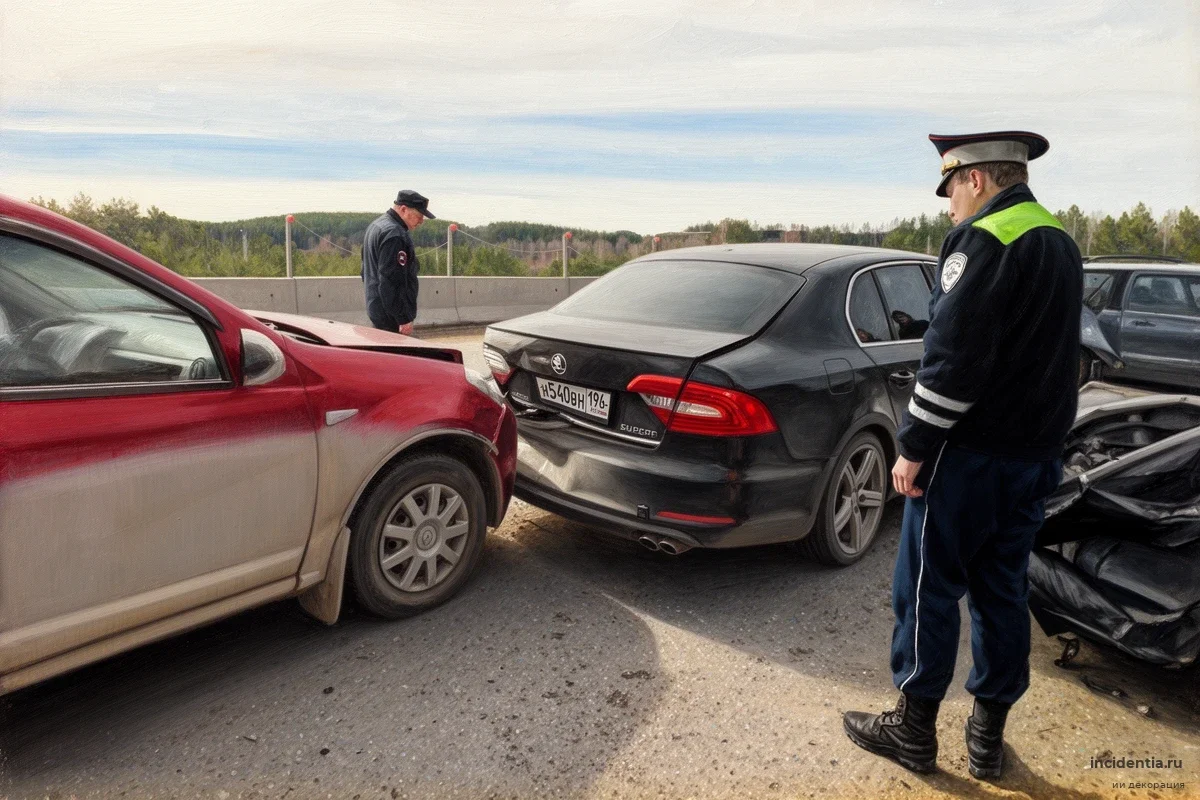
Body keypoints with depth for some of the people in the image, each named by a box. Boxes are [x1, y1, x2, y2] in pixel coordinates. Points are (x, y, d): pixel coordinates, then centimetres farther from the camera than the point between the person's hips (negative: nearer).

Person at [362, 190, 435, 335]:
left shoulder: (377, 225, 16)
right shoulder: (394, 235, -20)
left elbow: (367, 270, 24)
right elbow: (392, 281, -24)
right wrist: (404, 318, -22)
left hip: (376, 308, 11)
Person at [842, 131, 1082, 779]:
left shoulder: (983, 241, -15)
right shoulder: (1060, 243, 14)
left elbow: (953, 358, -22)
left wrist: (915, 447, -16)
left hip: (968, 456, -9)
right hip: (1034, 456, 9)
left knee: (926, 588, 4)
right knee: (1001, 590, 15)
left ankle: (914, 729, 17)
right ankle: (988, 736, 27)